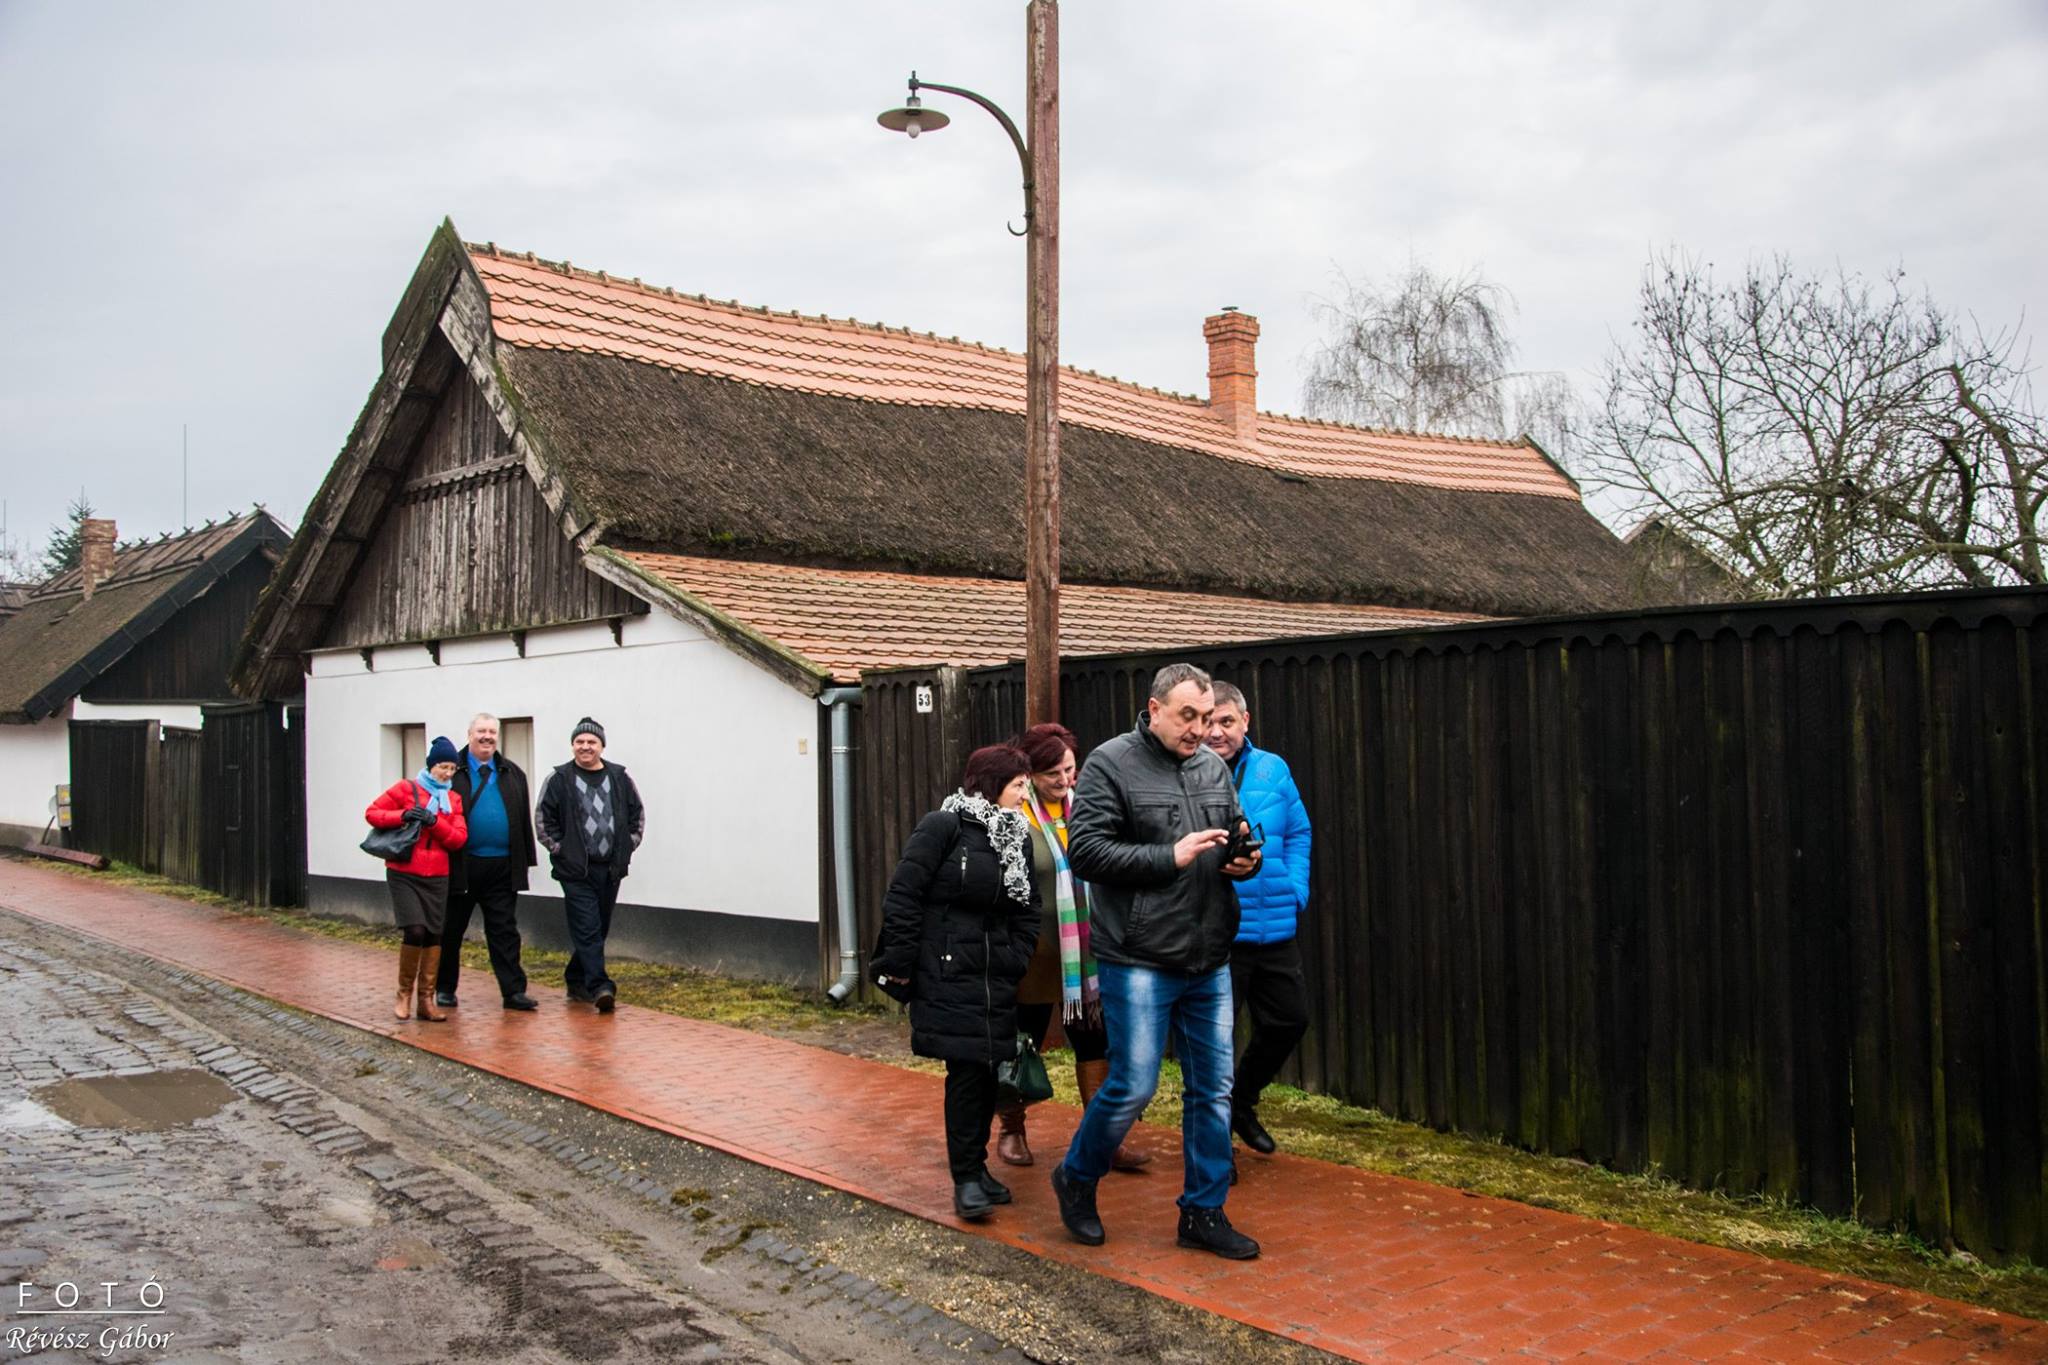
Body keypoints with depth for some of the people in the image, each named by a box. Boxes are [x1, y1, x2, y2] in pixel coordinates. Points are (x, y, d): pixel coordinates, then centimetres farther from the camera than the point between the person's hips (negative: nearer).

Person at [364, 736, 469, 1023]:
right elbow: (372, 813, 0)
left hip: (437, 878, 4)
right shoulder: (405, 789, 1)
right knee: (414, 931, -15)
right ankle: (404, 994, 4)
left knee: (433, 935, 2)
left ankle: (426, 1000, 10)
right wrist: (402, 815, -16)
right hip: (404, 874, -4)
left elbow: (459, 838, 2)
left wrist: (434, 821, -14)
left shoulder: (453, 799, 11)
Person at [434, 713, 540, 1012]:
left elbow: (524, 818, 13)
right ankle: (444, 988, 23)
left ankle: (513, 991, 4)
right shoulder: (452, 770, 0)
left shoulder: (512, 773, 12)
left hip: (502, 867, 3)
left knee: (505, 931, 3)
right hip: (461, 865, -2)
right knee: (451, 930, 9)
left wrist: (526, 860, 8)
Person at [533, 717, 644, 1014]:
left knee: (599, 928, 12)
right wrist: (558, 850, -5)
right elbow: (542, 818, 1)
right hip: (575, 869, -4)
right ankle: (599, 986, -15)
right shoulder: (559, 780, -1)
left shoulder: (620, 778, 7)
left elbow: (637, 814, 15)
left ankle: (576, 979, 28)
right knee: (587, 929, -11)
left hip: (611, 868, 4)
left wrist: (627, 846, 6)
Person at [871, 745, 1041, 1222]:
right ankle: (966, 1179, 4)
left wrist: (1018, 960, 4)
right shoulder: (944, 827, -10)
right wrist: (899, 964, -11)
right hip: (948, 976, -7)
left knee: (988, 1071, 9)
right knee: (966, 1071, -7)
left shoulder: (1016, 837, 10)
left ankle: (976, 1165, 25)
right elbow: (903, 896, -11)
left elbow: (1027, 909, 15)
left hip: (996, 981, 7)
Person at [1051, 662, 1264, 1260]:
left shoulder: (1214, 766, 11)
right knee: (1133, 1086, -2)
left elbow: (1238, 833, 23)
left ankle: (1203, 1212, 23)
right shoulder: (1111, 763, -8)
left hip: (1209, 962, 6)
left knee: (1213, 1088, 10)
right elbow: (1085, 850, -14)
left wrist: (1246, 860, 0)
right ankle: (1075, 1178, 24)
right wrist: (1171, 856, -19)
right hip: (1140, 961, -6)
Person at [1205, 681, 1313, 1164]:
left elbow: (1297, 833, 13)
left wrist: (1295, 889, 2)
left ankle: (1241, 1103, 40)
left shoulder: (1273, 770, 5)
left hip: (1274, 926, 5)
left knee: (1288, 1020, 16)